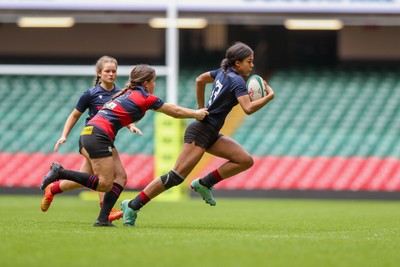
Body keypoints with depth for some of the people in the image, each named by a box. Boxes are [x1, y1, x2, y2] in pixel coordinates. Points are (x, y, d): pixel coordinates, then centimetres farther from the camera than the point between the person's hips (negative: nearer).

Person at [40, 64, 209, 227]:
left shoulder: (129, 94, 21)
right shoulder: (145, 98, -1)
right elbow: (176, 112, 9)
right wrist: (196, 114, 21)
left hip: (89, 133, 10)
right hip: (97, 135, -10)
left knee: (120, 176, 6)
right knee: (105, 184, -11)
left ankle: (103, 219, -4)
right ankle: (60, 173, -10)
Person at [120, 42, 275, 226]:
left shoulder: (223, 72, 11)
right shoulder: (237, 81, -14)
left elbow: (200, 80, 26)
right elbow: (248, 108, -27)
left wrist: (201, 108, 29)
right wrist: (269, 97, -17)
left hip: (211, 134, 10)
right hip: (200, 132, -10)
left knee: (246, 161, 0)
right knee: (176, 177, -12)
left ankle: (204, 184, 4)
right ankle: (133, 206, -7)